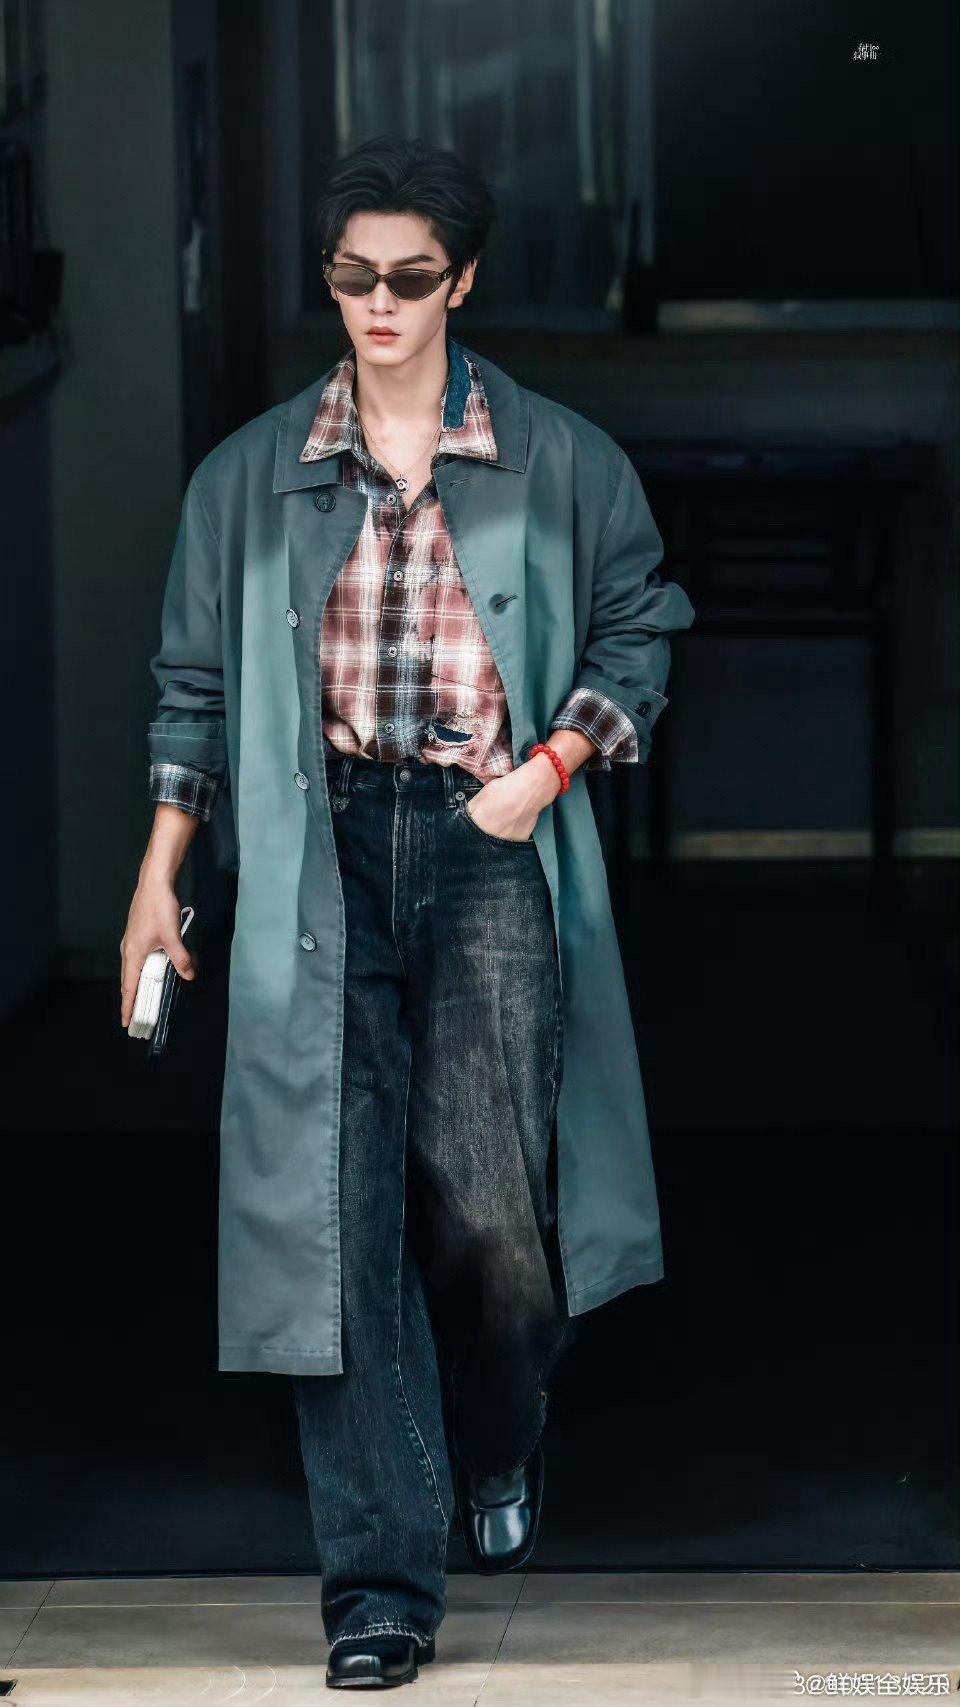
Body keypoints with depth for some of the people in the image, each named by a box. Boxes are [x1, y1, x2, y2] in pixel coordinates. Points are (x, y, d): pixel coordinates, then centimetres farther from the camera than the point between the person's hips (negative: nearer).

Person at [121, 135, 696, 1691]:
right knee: (337, 1206, -6)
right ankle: (382, 1581, -2)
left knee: (489, 1202, -9)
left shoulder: (561, 464, 6)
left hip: (489, 855, -1)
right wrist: (160, 878, 9)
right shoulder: (253, 476, 10)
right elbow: (199, 684, 13)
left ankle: (501, 1450, 25)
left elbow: (639, 628, 13)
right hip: (319, 860, 1)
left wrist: (552, 762, -3)